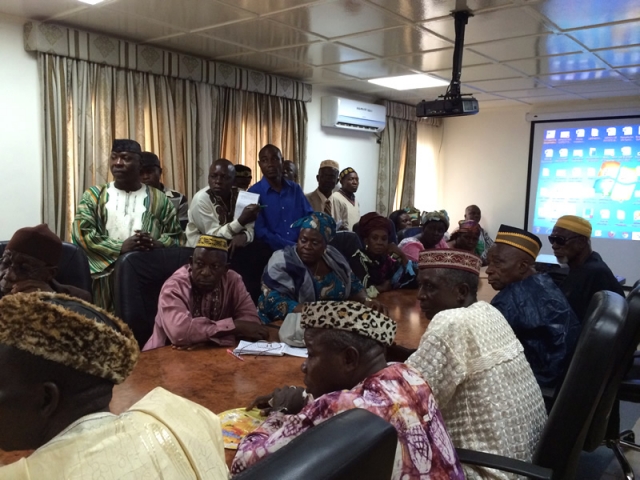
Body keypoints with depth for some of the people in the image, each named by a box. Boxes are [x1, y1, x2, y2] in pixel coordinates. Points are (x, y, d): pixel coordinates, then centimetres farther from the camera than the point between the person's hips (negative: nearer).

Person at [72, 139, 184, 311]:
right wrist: (121, 247, -15)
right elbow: (81, 233, -2)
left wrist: (156, 244, -15)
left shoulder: (158, 199, 11)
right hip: (107, 276, 0)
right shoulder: (94, 195, 11)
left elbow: (177, 237, 7)